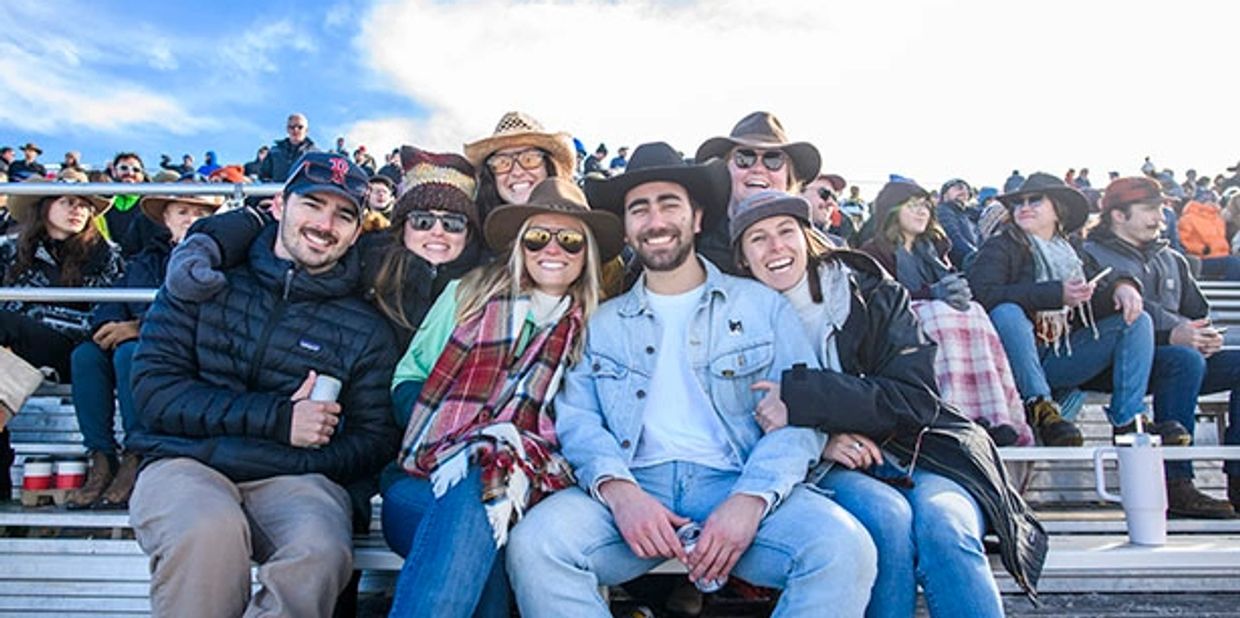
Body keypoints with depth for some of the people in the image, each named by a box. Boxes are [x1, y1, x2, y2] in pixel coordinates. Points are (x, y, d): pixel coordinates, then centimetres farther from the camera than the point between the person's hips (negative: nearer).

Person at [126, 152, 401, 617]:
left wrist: (302, 459, -12)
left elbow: (375, 441, 9)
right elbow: (154, 390, 1)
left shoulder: (365, 330, 12)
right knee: (209, 526, -35)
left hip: (296, 476, 1)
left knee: (321, 550, -34)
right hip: (185, 463, 0)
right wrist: (277, 418, -9)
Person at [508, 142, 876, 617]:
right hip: (634, 490, 1)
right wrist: (618, 490, -16)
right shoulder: (602, 323, 18)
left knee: (844, 550, -29)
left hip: (738, 484, -1)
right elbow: (576, 420, 6)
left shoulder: (763, 305, 13)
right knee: (532, 544, -28)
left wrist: (750, 500, -15)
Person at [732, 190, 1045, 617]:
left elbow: (915, 398, -11)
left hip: (912, 450, 1)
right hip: (827, 468, 0)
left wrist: (801, 399, -24)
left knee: (942, 522, -32)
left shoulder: (873, 294, 1)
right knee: (887, 515, -32)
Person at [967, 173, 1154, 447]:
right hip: (1016, 362, -5)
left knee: (1138, 320, -1)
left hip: (1060, 359, 6)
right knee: (1007, 313, -34)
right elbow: (982, 294, -18)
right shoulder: (1000, 247, 1)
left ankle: (1127, 421, -11)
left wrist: (1122, 286, -11)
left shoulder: (1070, 253, 20)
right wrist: (1056, 294, -21)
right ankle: (1040, 407, -28)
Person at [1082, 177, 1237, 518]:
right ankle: (1175, 486, -33)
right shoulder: (1091, 257, 2)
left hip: (1183, 358, 8)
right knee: (1186, 360, -34)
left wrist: (1208, 335, -1)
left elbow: (1198, 313, 24)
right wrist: (1169, 336, -21)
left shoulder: (1172, 259, 27)